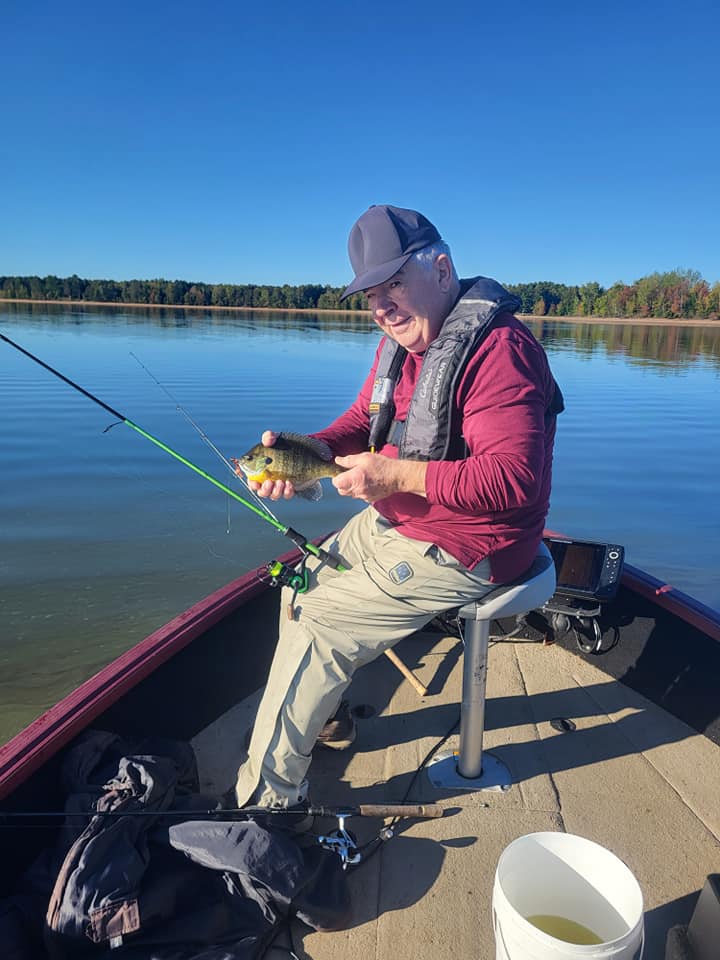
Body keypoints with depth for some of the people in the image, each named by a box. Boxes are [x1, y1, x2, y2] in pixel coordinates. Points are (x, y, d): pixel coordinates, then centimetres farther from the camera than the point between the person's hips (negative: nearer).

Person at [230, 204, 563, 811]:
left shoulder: (497, 348, -24)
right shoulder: (401, 340, 7)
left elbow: (515, 480, -31)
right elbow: (361, 422, 11)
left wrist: (397, 474, -31)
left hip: (460, 548, -10)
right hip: (393, 522, 10)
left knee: (316, 622, -11)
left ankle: (268, 797, 8)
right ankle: (323, 713, 35)